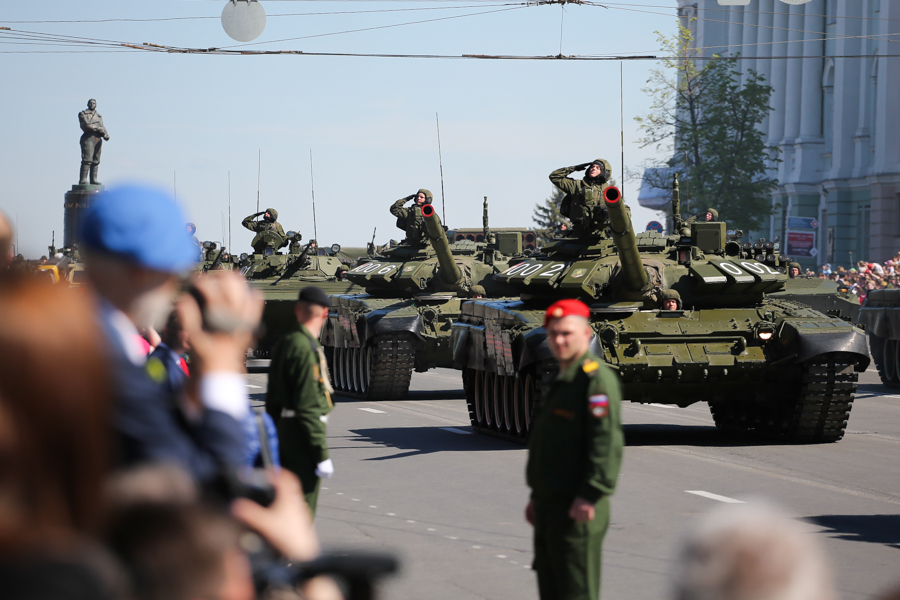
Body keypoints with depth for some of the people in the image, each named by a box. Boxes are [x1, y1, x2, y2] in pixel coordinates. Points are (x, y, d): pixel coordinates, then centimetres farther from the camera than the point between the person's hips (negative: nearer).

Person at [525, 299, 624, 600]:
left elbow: (608, 440, -22)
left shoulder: (596, 378, -13)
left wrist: (590, 496, -25)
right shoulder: (561, 381, 20)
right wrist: (537, 496, 22)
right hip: (551, 507, 10)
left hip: (577, 510, -10)